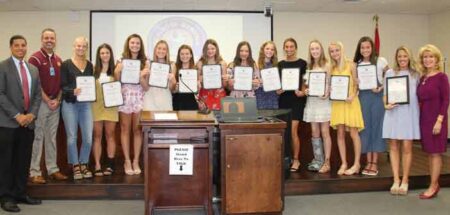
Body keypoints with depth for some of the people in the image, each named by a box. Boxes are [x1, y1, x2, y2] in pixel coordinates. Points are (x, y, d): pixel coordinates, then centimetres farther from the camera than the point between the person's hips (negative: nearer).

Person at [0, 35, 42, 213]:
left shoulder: (33, 69, 15)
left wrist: (32, 114, -3)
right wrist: (16, 115, -15)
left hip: (28, 122, 5)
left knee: (24, 161, 9)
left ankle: (20, 193, 19)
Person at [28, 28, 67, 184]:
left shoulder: (58, 60, 12)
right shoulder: (35, 58, -8)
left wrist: (57, 100, 0)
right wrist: (47, 101, -13)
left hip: (55, 103, 6)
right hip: (40, 103, -6)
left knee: (52, 138, 11)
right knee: (37, 138, -1)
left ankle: (53, 169, 18)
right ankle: (34, 172, 6)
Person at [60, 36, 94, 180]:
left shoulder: (89, 65, 11)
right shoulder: (66, 64, -1)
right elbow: (63, 85, -6)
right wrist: (73, 91, -23)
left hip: (86, 104, 3)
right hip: (70, 104, -3)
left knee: (88, 137, -1)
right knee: (72, 137, 1)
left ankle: (84, 164, 17)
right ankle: (75, 166, 14)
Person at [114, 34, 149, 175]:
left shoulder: (145, 63, 4)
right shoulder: (121, 62, 4)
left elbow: (146, 87, 1)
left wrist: (141, 77, -17)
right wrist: (117, 71, -14)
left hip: (139, 99, 0)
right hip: (124, 99, 0)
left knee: (137, 130, 4)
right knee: (125, 130, 4)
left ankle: (136, 161, 12)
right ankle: (127, 161, 12)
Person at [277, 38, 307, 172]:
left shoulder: (302, 63, 2)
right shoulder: (280, 64, 12)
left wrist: (302, 92, -16)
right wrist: (277, 89, -3)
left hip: (297, 99, -4)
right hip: (283, 98, 4)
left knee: (293, 131, -9)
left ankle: (296, 160, 4)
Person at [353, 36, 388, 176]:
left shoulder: (380, 61, 0)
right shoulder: (357, 64, 9)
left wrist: (382, 88, -11)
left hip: (377, 96, -3)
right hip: (363, 97, 3)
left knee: (376, 127, 0)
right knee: (365, 127, 4)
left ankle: (375, 163, 8)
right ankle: (368, 162, 12)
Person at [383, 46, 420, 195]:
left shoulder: (415, 74, 10)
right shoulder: (389, 73, 9)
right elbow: (385, 94, 9)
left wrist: (420, 111, 0)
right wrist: (386, 105, -9)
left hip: (409, 113, 0)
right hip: (393, 113, 0)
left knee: (407, 147, -1)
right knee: (393, 147, 2)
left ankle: (405, 181, 9)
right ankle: (396, 180, 9)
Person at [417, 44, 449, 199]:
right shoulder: (422, 78, 10)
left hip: (436, 119, -6)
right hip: (424, 119, 7)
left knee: (435, 153, 0)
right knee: (429, 153, 11)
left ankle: (433, 187, 7)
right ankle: (435, 184, 21)